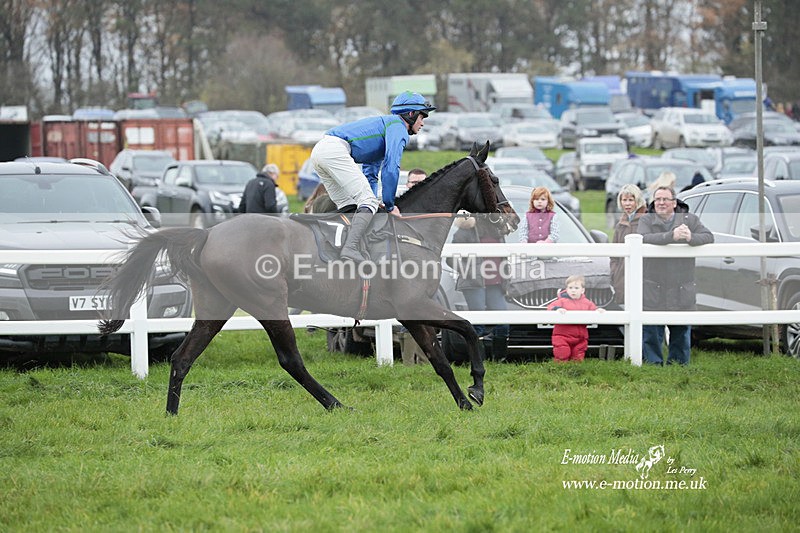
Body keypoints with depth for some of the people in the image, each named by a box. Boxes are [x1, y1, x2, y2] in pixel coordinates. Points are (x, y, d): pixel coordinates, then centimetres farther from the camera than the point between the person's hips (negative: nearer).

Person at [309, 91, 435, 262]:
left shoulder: (384, 123, 34)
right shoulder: (397, 126, 2)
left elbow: (370, 173, 37)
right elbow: (391, 167, -10)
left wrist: (373, 200, 26)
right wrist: (389, 205, -3)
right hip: (336, 150, -10)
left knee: (348, 207, 17)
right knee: (368, 201, -13)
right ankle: (350, 248, -29)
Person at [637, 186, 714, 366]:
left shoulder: (690, 220, 8)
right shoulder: (646, 220, 3)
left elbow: (709, 237, -3)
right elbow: (645, 238, -17)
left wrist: (691, 238, -24)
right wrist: (671, 236, -30)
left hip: (681, 289, 2)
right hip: (653, 289, -2)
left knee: (681, 333, 9)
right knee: (651, 334, -2)